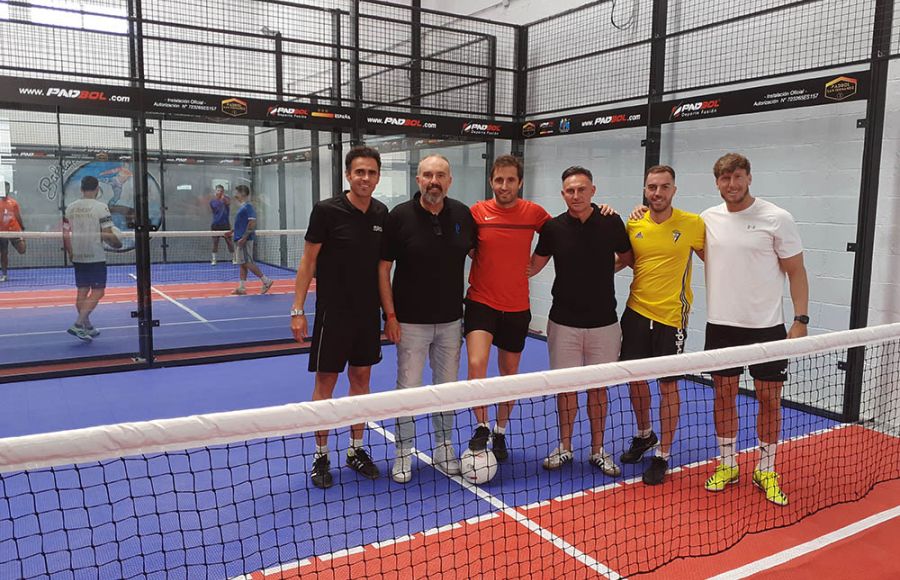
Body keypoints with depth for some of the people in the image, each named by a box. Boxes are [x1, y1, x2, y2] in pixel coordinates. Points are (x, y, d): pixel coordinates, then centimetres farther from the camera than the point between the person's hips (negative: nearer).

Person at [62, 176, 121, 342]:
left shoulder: (70, 207, 6)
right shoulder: (101, 207, -11)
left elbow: (65, 233, 8)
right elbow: (108, 235, -14)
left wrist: (70, 253, 20)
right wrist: (117, 243, 6)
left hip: (77, 257, 6)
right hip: (96, 257, -6)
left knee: (82, 291, 12)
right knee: (97, 292, -1)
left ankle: (87, 327, 20)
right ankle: (78, 325, -13)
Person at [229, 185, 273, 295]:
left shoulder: (248, 206, -12)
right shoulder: (243, 207, 17)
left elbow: (252, 223, -20)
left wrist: (244, 237, -24)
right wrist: (232, 232, 24)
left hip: (245, 239, -10)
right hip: (240, 239, 10)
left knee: (247, 262, -9)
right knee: (242, 264, 8)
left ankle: (266, 281, -3)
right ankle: (241, 287, 10)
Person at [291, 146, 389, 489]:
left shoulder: (382, 214, 3)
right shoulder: (326, 211, -11)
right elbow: (308, 261, -8)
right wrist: (297, 310, -11)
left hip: (368, 312, 5)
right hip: (333, 312, -5)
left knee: (361, 378, 12)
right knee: (325, 382, 3)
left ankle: (356, 450, 26)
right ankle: (321, 456, 17)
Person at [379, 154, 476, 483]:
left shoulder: (463, 215, 1)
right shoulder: (399, 216, -8)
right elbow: (383, 267, -5)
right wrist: (390, 315, -9)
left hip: (451, 320, 3)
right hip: (411, 321, -3)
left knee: (448, 385, 12)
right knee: (408, 388, 3)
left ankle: (444, 448, 29)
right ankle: (404, 453, 19)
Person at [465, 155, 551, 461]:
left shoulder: (533, 212, -2)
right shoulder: (477, 212, -5)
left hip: (517, 307, 2)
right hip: (481, 302, -2)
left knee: (510, 374, 13)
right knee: (476, 364, -22)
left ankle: (500, 433, 34)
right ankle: (482, 427, 1)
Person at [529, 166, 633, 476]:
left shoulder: (612, 223, -4)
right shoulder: (553, 227, -2)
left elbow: (629, 259, 11)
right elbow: (532, 267, 6)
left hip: (603, 323, 0)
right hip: (564, 322, 0)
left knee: (598, 387, 9)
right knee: (566, 385, 8)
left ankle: (598, 450, 24)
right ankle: (564, 447, 24)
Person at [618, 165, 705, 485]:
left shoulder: (693, 223, -6)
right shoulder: (634, 224, 3)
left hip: (672, 316, -3)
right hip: (636, 311, 4)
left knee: (668, 386, 3)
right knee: (635, 377, 13)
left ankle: (662, 456, 18)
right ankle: (645, 435, 39)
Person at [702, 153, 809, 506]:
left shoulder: (777, 219, -6)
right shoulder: (708, 219, 3)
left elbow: (796, 271, -3)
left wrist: (801, 320, -10)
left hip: (766, 326, -2)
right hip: (720, 324, 2)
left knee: (769, 399, 5)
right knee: (724, 395, 9)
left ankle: (766, 471, 22)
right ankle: (727, 464, 25)